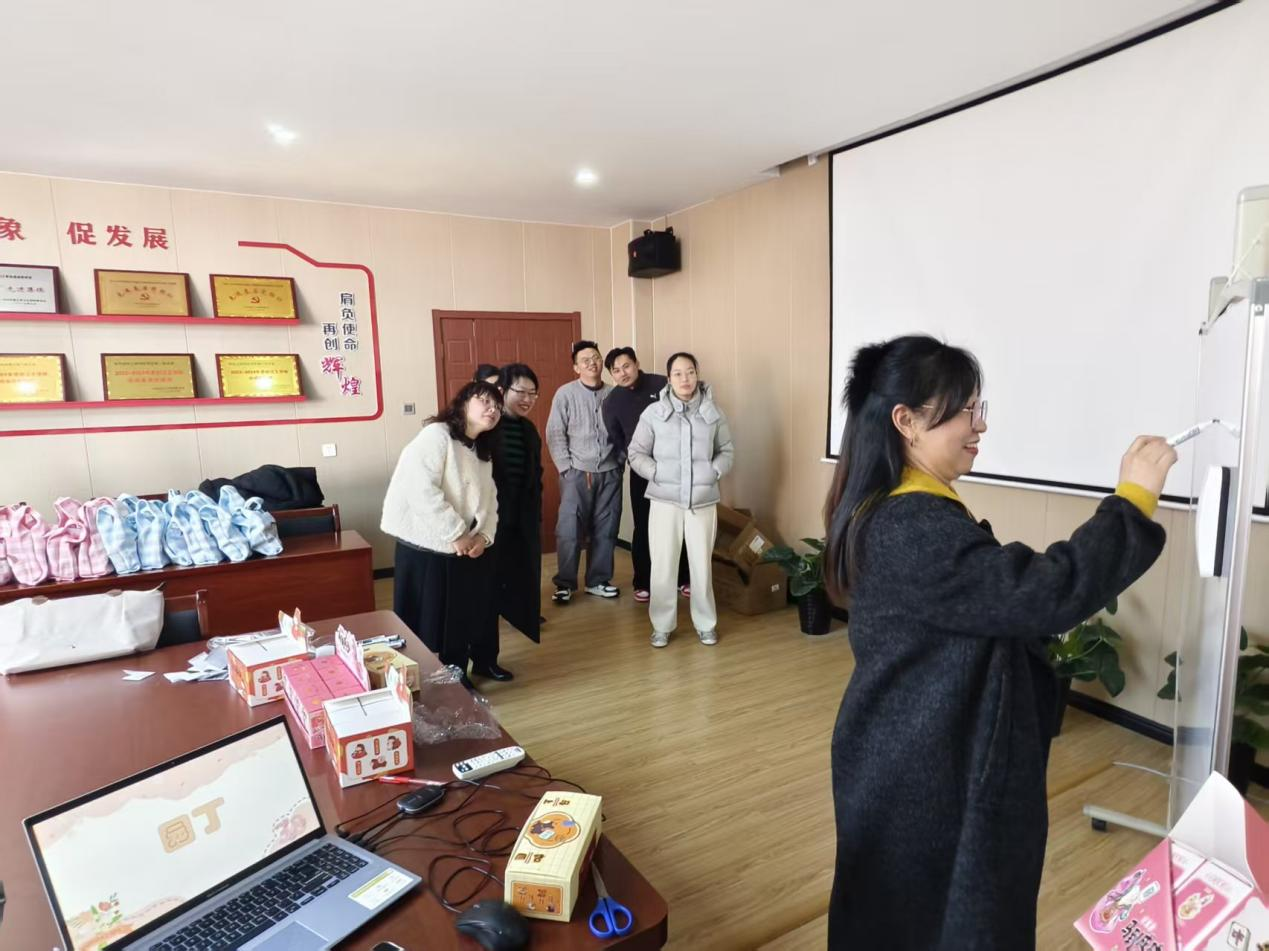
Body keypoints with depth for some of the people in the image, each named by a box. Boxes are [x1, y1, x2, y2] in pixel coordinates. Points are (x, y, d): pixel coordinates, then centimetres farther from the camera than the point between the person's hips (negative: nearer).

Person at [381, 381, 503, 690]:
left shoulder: (484, 452, 15)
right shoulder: (436, 435, -14)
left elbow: (490, 501, 11)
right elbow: (422, 490, -25)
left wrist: (484, 536, -7)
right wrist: (456, 534, -20)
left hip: (468, 550, 8)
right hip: (427, 549, -8)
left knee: (467, 615, 16)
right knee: (432, 620, 3)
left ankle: (457, 676, 35)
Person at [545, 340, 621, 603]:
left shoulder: (613, 394, 6)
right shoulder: (565, 393, -1)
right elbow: (554, 434, -3)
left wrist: (621, 464, 2)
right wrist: (567, 469, -8)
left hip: (610, 473, 3)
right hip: (577, 473, -2)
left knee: (605, 530, 8)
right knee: (569, 530, -1)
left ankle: (598, 581, 22)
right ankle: (565, 583, 14)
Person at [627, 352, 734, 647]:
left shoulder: (713, 412, 1)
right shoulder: (653, 413, -3)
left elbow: (726, 451, 9)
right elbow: (636, 454, 2)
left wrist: (713, 472, -6)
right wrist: (658, 474, -10)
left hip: (703, 500, 1)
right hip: (665, 500, -1)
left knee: (702, 563, 7)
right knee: (663, 564, 4)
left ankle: (706, 623, 26)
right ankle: (662, 625, 21)